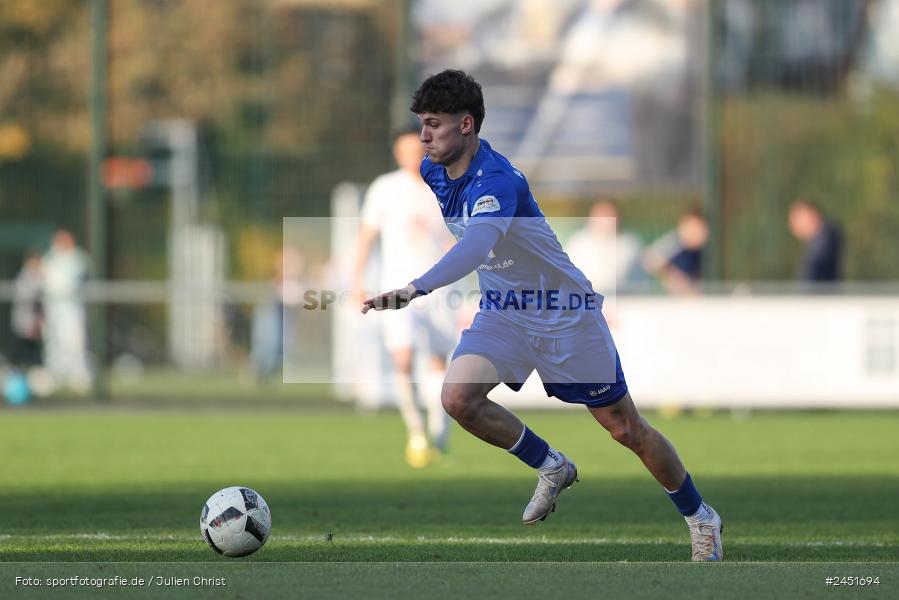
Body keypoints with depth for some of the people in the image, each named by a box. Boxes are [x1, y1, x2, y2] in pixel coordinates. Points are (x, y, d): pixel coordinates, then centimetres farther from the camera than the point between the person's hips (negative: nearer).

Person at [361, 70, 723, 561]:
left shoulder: (496, 180, -32)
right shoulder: (434, 170, -5)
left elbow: (477, 245, -51)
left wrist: (415, 289, -65)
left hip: (564, 313, -7)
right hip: (502, 312, 7)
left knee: (625, 428, 2)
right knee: (458, 397, -19)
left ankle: (699, 516, 25)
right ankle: (551, 468, 5)